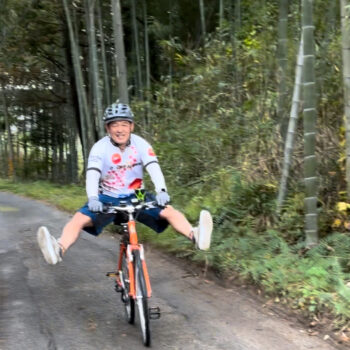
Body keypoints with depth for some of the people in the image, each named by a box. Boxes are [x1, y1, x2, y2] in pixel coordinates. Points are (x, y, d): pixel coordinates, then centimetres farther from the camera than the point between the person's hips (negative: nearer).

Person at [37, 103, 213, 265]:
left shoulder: (141, 144, -11)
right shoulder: (100, 148, -15)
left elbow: (154, 168, -24)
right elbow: (92, 174, -28)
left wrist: (161, 191, -43)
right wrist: (92, 198, -47)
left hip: (136, 197, 1)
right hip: (107, 199, -1)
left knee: (169, 211, -22)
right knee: (79, 218, -26)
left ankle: (195, 236, -38)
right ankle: (59, 249, -47)